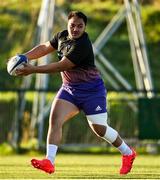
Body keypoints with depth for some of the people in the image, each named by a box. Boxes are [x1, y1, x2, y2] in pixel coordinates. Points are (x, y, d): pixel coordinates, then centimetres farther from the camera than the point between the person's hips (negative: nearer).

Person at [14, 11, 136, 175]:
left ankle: (128, 153, 25)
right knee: (55, 118, -15)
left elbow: (61, 66, -27)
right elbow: (45, 47, 16)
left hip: (91, 90, -7)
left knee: (98, 128, 0)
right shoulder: (62, 36, 1)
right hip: (69, 89, 7)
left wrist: (33, 70, -27)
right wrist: (24, 57, 1)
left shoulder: (82, 45, -25)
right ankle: (49, 162, -20)